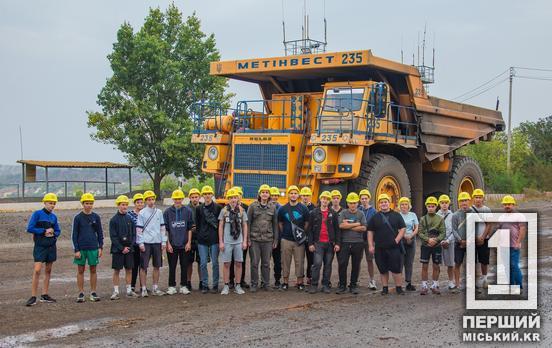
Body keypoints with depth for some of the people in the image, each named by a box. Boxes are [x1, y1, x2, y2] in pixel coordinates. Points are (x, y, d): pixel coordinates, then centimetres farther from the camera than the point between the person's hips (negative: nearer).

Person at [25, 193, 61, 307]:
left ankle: (44, 295, 16)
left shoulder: (53, 216, 11)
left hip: (51, 246, 6)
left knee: (48, 271, 8)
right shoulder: (37, 214, -4)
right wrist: (44, 231, -12)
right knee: (37, 270, -12)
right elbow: (29, 228, -10)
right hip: (40, 246, -6)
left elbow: (58, 231, 16)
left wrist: (53, 234, -6)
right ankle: (33, 297, -10)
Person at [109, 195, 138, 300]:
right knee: (116, 270, 1)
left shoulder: (130, 219, 7)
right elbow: (113, 236, -8)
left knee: (129, 270, 7)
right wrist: (121, 248, -13)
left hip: (129, 249, 4)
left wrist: (130, 246, -6)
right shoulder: (114, 220, -4)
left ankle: (129, 291, 14)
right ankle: (115, 291, 7)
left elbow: (134, 234, 8)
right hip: (117, 250, -4)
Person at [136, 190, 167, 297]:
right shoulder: (142, 213, 0)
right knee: (143, 266, -2)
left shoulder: (159, 212, 10)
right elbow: (139, 229, -3)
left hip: (157, 242, 4)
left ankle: (155, 288, 16)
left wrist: (164, 241, 5)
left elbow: (162, 228, 11)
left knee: (157, 266, 7)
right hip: (146, 243, -4)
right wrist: (140, 243, -9)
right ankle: (144, 289, 4)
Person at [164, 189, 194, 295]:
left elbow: (190, 228, 6)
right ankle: (172, 286, 12)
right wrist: (168, 243, -3)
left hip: (184, 245, 1)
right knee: (172, 267, 4)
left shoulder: (188, 211, 4)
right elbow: (165, 229, 3)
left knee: (184, 266, 5)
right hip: (172, 244, -1)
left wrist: (189, 242, 0)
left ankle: (184, 286, 14)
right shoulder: (167, 212, 2)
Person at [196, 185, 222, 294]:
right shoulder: (199, 209, 8)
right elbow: (197, 224, 13)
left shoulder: (218, 208, 2)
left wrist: (220, 238, -2)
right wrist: (199, 234, 5)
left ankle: (215, 285, 9)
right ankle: (204, 285, 9)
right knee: (203, 263, 1)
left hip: (214, 239, -2)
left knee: (215, 263, 2)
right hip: (202, 240, 2)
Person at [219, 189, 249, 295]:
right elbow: (220, 227, 4)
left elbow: (244, 226, 9)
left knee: (239, 263, 4)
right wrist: (221, 242, -1)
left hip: (238, 241, 1)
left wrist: (245, 241, 3)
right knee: (227, 264, 2)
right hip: (227, 241, -1)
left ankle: (238, 286, 12)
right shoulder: (224, 210, 2)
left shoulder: (242, 210, 5)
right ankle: (226, 286, 9)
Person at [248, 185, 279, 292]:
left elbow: (275, 224, 12)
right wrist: (248, 238, -3)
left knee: (266, 263, 7)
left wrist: (275, 240, 8)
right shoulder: (253, 206, 1)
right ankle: (254, 284, 10)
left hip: (268, 239, 2)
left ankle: (265, 283, 16)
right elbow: (248, 222, 2)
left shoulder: (273, 207, 8)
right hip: (254, 239, -2)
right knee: (254, 263, 1)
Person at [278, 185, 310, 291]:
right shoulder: (283, 209, 4)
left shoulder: (303, 209, 1)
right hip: (286, 239, 1)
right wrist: (284, 233, 7)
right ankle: (285, 281, 14)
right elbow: (280, 223, 13)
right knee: (285, 261, 5)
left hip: (299, 240, -1)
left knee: (299, 261, 2)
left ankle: (300, 282, 11)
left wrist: (302, 233, 4)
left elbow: (307, 223, 7)